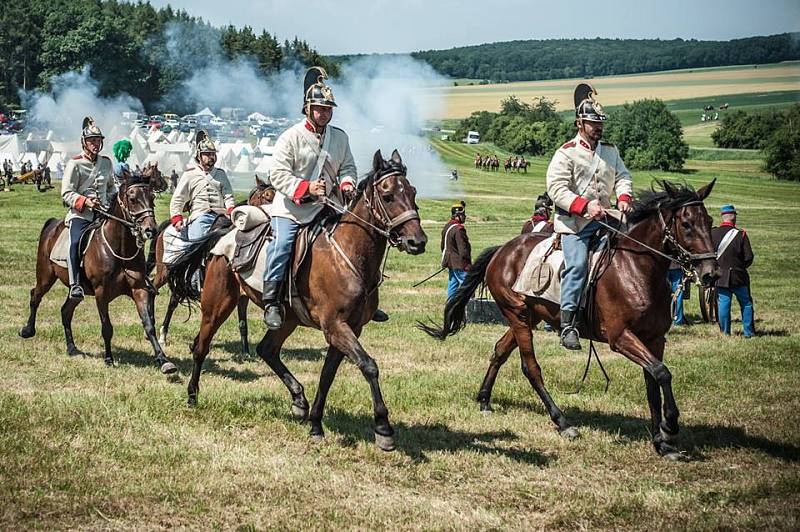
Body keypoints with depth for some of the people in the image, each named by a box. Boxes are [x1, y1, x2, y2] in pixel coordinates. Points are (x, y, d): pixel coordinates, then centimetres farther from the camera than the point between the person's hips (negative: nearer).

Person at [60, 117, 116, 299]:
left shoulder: (106, 162, 15)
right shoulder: (74, 164, -1)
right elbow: (67, 193, -6)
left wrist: (112, 199, 9)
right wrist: (86, 202, -20)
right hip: (80, 214, -5)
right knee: (76, 242, -29)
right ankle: (75, 284, -31)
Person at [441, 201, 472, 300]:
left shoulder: (446, 227, 11)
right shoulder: (458, 229, -20)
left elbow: (443, 246, 20)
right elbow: (463, 249, -22)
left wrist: (445, 260, 27)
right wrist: (468, 264, -18)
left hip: (451, 262, 10)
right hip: (459, 263, -10)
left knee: (452, 285, 15)